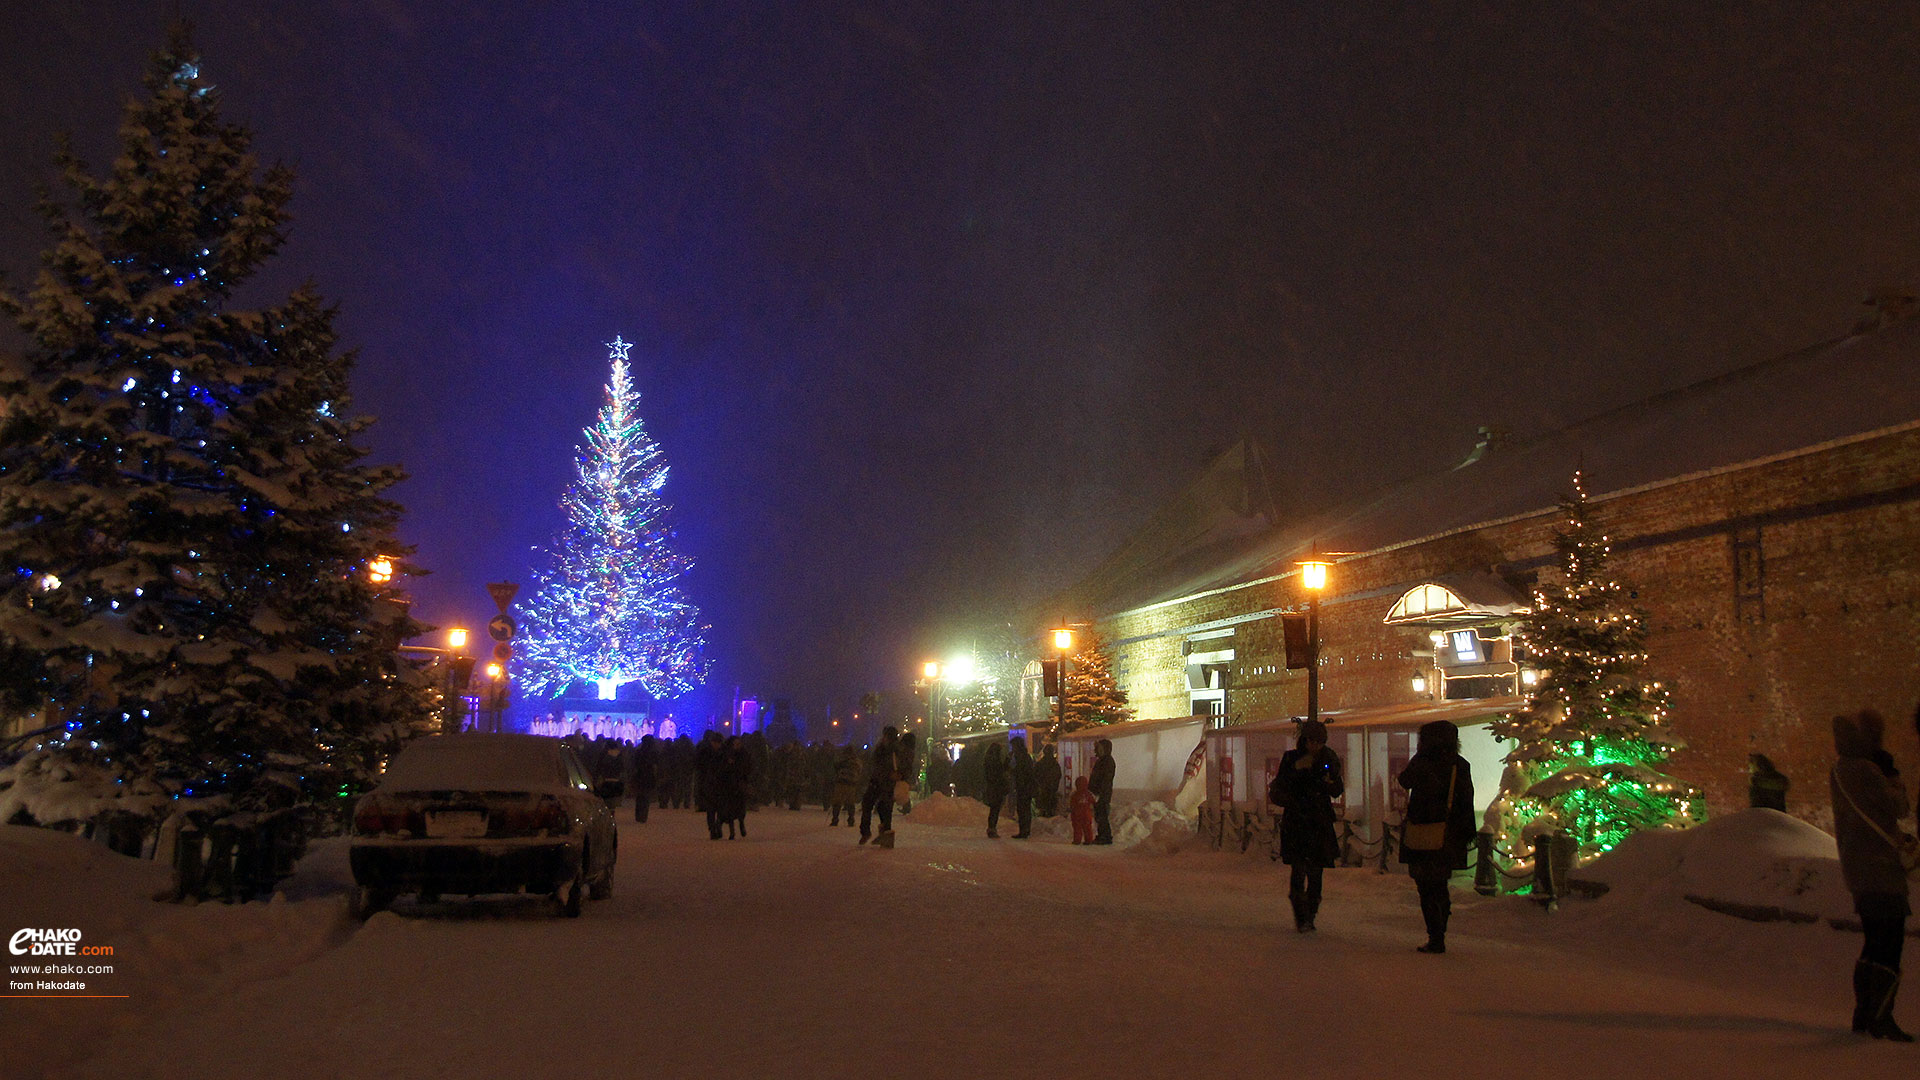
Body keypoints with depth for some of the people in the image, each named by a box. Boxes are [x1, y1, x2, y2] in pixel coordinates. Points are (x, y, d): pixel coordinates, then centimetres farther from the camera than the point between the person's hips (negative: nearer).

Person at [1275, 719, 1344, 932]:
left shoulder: (1329, 759, 4)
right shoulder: (1290, 758, -1)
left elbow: (1338, 791, 4)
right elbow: (1279, 788, -5)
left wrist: (1331, 783, -17)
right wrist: (1296, 769, -18)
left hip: (1320, 821, 2)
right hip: (1295, 821, -2)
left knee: (1316, 871, 2)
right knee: (1298, 868, -12)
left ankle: (1310, 916, 14)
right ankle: (1300, 917, -5)